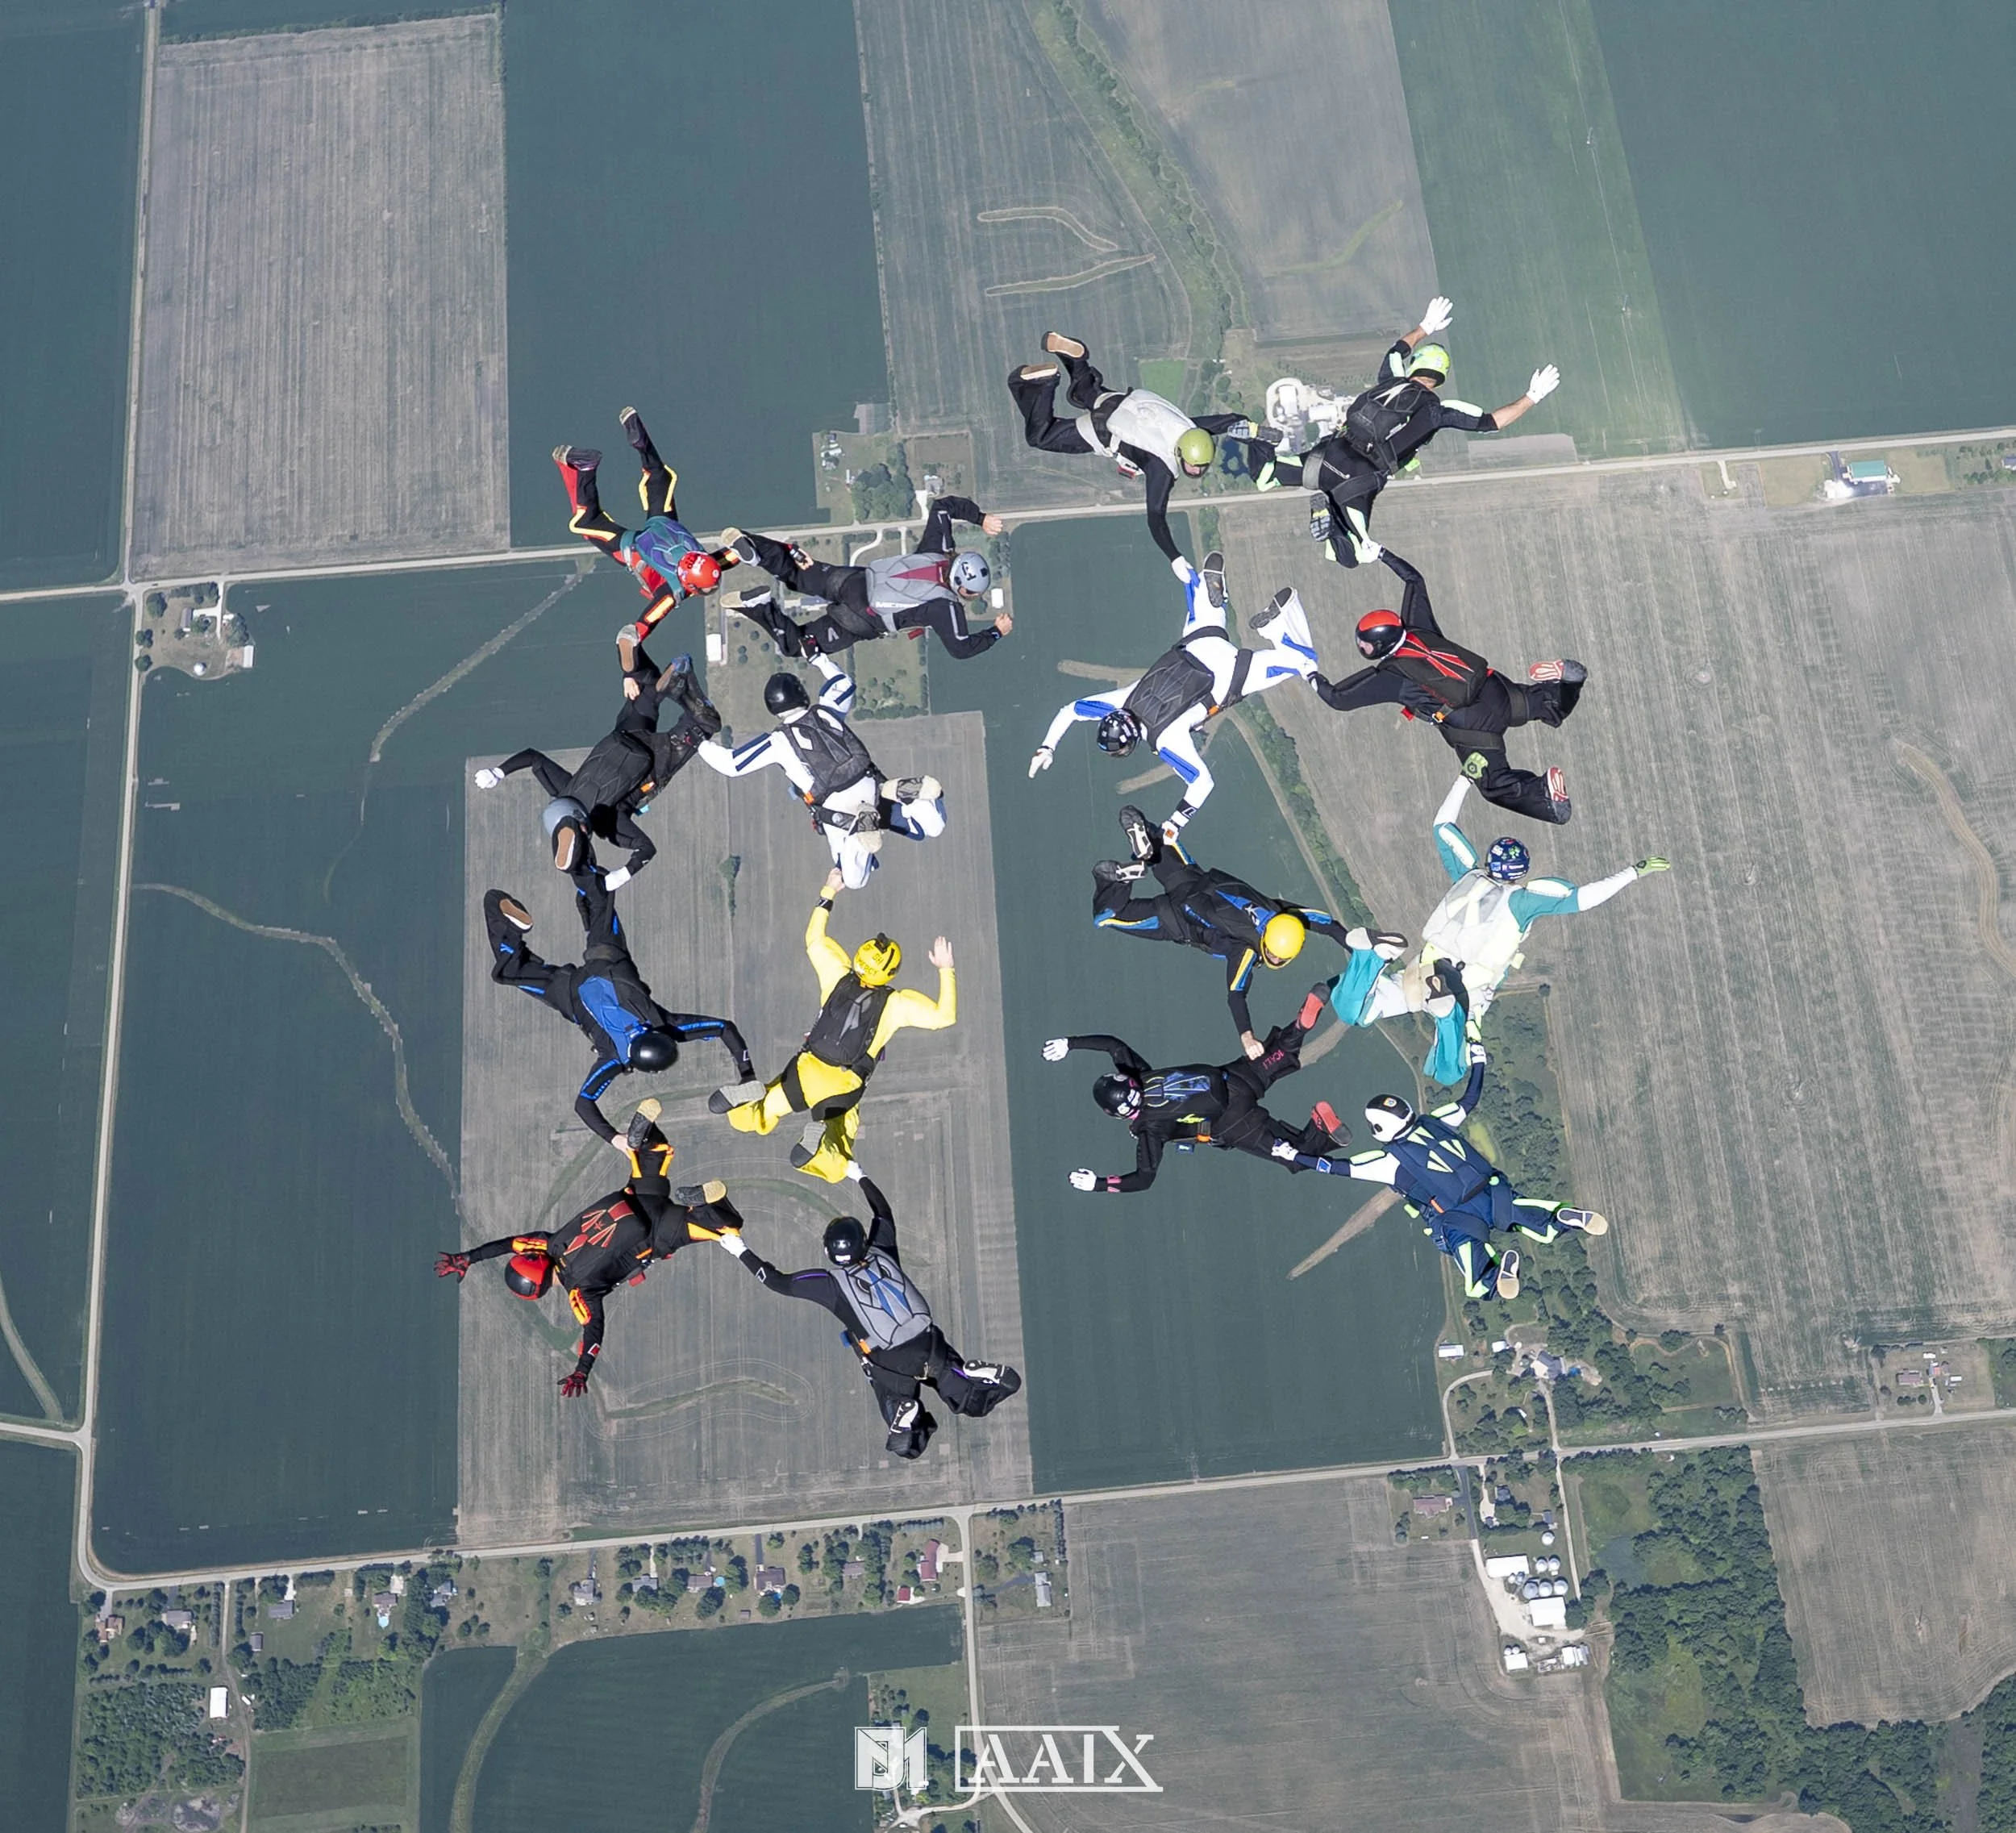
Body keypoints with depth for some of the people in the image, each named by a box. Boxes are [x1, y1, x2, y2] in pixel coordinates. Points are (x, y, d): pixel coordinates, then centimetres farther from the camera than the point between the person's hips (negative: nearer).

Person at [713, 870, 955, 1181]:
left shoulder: (840, 977, 2)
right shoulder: (897, 1003, -7)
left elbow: (814, 939, 18)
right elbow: (944, 1016, -6)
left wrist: (827, 895, 23)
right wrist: (945, 970, -2)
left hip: (806, 1071, 2)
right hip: (844, 1087, -2)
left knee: (747, 1120, 14)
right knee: (835, 1169, 2)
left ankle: (751, 1097, -23)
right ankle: (819, 1140, -33)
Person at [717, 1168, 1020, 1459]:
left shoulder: (832, 1282, -8)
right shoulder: (882, 1253, 2)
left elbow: (779, 1282, -2)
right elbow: (883, 1213, 21)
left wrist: (742, 1252, 8)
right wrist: (860, 1178, 34)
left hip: (891, 1364, -3)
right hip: (930, 1345, 3)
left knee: (904, 1445, 10)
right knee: (976, 1405, 16)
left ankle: (907, 1410, -22)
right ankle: (988, 1377, -16)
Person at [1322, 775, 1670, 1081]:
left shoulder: (1469, 874, 6)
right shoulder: (1524, 897, -7)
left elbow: (1443, 825, 19)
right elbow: (1581, 897, -14)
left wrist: (1466, 779, 26)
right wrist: (1633, 873, -10)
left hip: (1422, 975, 4)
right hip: (1468, 993, -4)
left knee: (1355, 1013, 11)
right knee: (1447, 1074, 5)